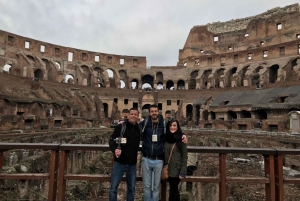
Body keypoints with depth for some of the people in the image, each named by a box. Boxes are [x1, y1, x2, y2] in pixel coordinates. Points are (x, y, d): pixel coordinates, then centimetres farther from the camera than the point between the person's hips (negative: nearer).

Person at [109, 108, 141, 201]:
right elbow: (112, 140, -8)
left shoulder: (139, 129, 3)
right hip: (119, 162, -3)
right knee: (113, 187, 6)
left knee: (131, 188, 17)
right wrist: (115, 149, -25)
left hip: (132, 164, 3)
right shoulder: (120, 127, -7)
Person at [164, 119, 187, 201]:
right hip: (168, 169, 4)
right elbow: (165, 154, 9)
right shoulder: (166, 138, 2)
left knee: (173, 190, 5)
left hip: (176, 170, -4)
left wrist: (182, 172, -14)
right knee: (174, 190, 17)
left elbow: (184, 156, -10)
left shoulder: (181, 139, -10)